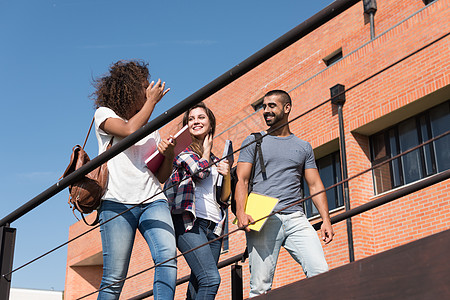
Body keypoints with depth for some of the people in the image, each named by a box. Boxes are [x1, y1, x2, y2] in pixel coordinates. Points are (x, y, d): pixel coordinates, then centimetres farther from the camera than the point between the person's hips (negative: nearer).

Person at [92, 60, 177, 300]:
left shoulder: (151, 128, 26)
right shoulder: (104, 113, 13)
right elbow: (130, 130, -10)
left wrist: (169, 156, 1)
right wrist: (152, 101, 4)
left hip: (153, 200, 4)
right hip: (117, 202, -4)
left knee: (168, 256, -21)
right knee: (114, 278, -9)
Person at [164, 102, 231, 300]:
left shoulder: (214, 160, 25)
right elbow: (199, 171, -8)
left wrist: (227, 176, 3)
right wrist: (206, 150, 10)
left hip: (213, 225, 6)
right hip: (189, 221, -6)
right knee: (211, 279, -23)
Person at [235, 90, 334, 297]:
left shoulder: (303, 147, 20)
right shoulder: (254, 142, 14)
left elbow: (315, 185, 16)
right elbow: (241, 180, 5)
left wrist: (326, 219, 2)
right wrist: (241, 212, -12)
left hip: (295, 218, 2)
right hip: (263, 219, -2)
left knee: (320, 273, -16)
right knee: (260, 287, -9)